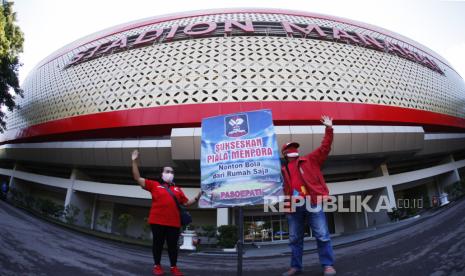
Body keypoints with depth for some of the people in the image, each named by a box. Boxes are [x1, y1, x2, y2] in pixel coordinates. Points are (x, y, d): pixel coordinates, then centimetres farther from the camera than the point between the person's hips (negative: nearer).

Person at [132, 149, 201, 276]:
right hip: (157, 221, -2)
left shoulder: (177, 189, 12)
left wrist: (198, 197, 0)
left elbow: (186, 203, 14)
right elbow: (137, 178, 1)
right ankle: (157, 266, 26)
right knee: (158, 243, 9)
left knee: (173, 245, 8)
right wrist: (134, 161, -5)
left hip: (174, 222, 2)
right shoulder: (154, 185, 5)